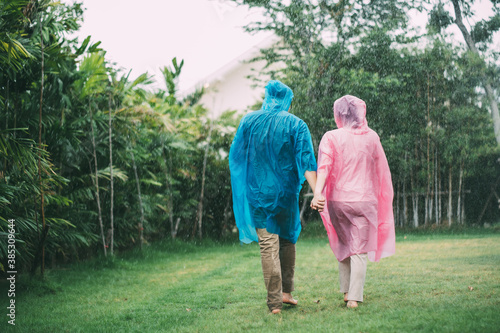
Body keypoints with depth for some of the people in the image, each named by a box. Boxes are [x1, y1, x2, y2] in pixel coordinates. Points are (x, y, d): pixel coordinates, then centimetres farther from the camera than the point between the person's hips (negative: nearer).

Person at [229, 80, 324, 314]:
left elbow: (235, 156, 7)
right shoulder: (296, 125, -5)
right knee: (287, 239, 19)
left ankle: (274, 302, 0)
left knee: (268, 245, 1)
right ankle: (286, 291, 20)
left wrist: (241, 185, 22)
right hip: (285, 192, 0)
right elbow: (306, 162, -13)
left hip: (257, 192, 0)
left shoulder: (249, 121, 1)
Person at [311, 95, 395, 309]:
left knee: (342, 246, 19)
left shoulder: (332, 137, -3)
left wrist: (317, 192, -27)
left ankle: (346, 291, 23)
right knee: (360, 250, 2)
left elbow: (324, 167, -17)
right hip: (364, 200, 0)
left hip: (338, 199, 0)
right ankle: (354, 297, -5)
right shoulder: (372, 137, 4)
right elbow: (382, 171, 11)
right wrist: (380, 197, 23)